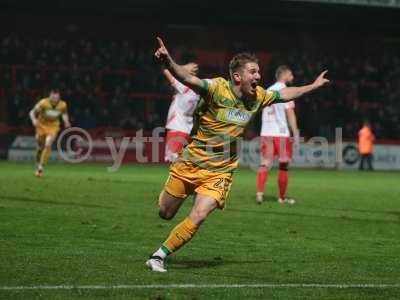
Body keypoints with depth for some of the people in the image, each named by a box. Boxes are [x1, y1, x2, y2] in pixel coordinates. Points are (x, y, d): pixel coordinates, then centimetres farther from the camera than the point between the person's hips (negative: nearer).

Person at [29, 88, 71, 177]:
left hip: (53, 127, 0)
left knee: (48, 145, -20)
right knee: (40, 147, 9)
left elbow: (64, 114, 9)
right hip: (42, 126, 0)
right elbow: (32, 112, -16)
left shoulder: (62, 105, -14)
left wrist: (66, 122, -9)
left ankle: (41, 167, -12)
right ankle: (38, 165, 35)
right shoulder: (43, 103, -22)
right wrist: (34, 120, -36)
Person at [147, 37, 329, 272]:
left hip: (220, 172, 3)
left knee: (198, 217, -17)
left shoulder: (258, 96, 1)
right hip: (192, 163, -3)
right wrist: (168, 62, -54)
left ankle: (159, 256, -2)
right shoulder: (218, 88, -18)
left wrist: (313, 86, 30)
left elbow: (284, 94, 21)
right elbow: (188, 79, -35)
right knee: (165, 214, 11)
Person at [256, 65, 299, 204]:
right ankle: (282, 197, 13)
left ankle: (259, 193, -19)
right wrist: (296, 133, -10)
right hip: (281, 133, -5)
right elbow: (290, 113, -12)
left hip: (266, 132, 5)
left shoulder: (268, 90, 14)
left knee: (265, 164, 0)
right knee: (283, 165, 7)